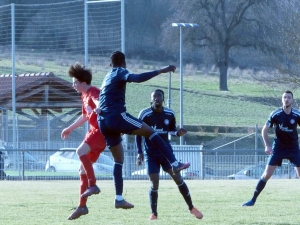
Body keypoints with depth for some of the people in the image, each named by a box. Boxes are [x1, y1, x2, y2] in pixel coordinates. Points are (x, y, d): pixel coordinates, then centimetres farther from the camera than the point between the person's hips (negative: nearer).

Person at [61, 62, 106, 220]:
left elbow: (98, 101, -38)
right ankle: (82, 206, 14)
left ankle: (92, 185, -31)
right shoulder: (84, 96, 17)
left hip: (101, 131, -10)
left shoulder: (93, 93, -13)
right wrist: (70, 128, 40)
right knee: (82, 169, 9)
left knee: (81, 151, -34)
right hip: (94, 131, 10)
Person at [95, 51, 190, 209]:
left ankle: (119, 199, 6)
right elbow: (136, 78, -21)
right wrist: (160, 71, -23)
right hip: (116, 115, -8)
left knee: (118, 160, 11)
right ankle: (175, 164, -11)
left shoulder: (107, 78, 27)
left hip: (103, 121, 8)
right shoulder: (120, 73, 2)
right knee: (150, 132, -2)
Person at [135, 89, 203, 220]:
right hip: (151, 155, -2)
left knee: (178, 179, -2)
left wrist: (178, 133, -11)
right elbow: (138, 134, -4)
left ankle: (191, 208, 9)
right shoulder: (145, 114, -12)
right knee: (154, 184, -7)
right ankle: (154, 213, 8)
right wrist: (139, 152, -10)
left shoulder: (169, 114, -3)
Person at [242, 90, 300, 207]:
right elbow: (264, 130, -1)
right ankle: (253, 200, 3)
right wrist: (267, 146, -10)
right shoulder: (276, 114, -10)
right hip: (278, 148, -1)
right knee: (266, 174, -5)